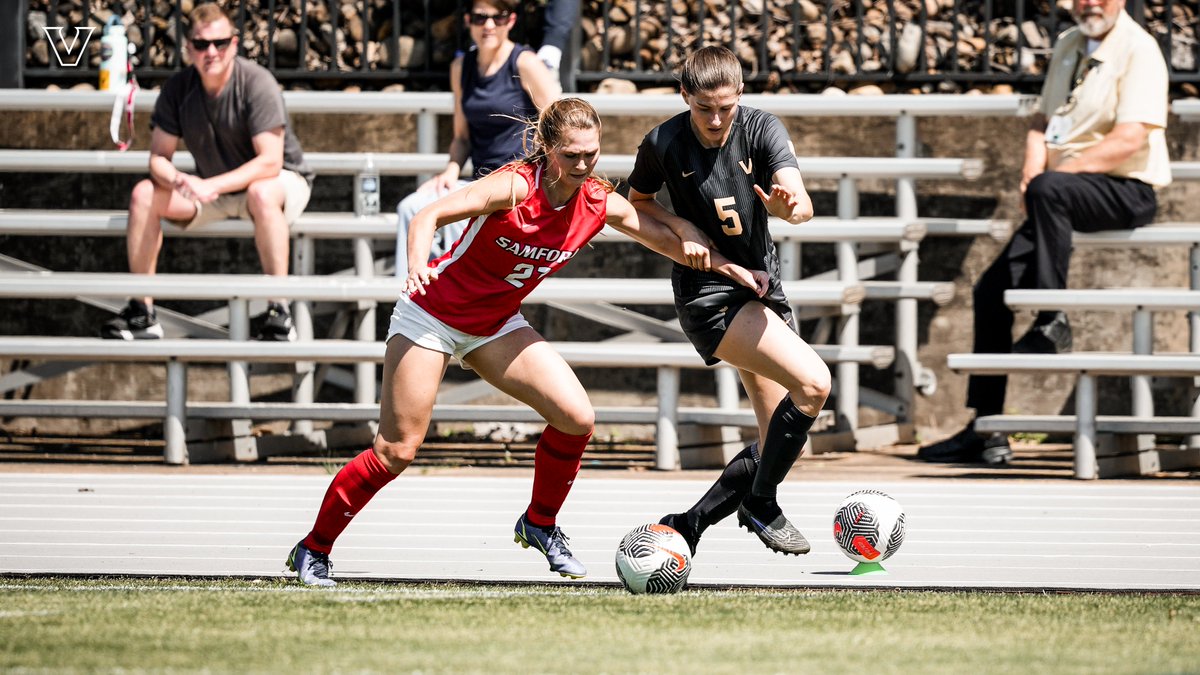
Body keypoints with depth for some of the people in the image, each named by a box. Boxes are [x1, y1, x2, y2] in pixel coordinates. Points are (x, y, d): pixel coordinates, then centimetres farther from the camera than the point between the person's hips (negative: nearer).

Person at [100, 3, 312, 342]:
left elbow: (269, 163, -29)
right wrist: (177, 180, -31)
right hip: (213, 190, 5)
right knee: (144, 193, -15)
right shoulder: (178, 88, -8)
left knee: (262, 194, -40)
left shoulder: (257, 82, -23)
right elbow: (158, 158, -6)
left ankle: (279, 314, -38)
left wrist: (211, 185, -38)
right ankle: (142, 312, -11)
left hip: (283, 179, -5)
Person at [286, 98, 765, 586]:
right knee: (396, 451, -9)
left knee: (577, 418, -10)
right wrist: (417, 267, -49)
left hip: (497, 325, 6)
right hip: (432, 314, -6)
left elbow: (668, 241, 7)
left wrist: (727, 267, 3)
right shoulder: (516, 186, -26)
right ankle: (313, 550, 6)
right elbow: (429, 216, -32)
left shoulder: (601, 205, -9)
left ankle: (541, 524, 12)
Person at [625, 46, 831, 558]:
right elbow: (637, 203, 8)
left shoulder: (762, 129, -8)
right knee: (812, 382, -24)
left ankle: (689, 524, 19)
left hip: (762, 289, 5)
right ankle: (760, 505, -11)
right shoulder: (664, 144, -11)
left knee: (782, 447, 5)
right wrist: (682, 228, -11)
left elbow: (801, 205, -22)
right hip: (707, 294, -5)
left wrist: (788, 203, -46)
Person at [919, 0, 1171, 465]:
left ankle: (1053, 323, -26)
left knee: (1049, 190, -38)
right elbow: (1043, 119, 21)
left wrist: (1056, 171, -20)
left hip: (1127, 191, -8)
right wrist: (1032, 167, 0)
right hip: (1067, 198, 8)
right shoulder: (1068, 45, 16)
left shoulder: (1138, 50, -9)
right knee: (991, 290, -2)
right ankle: (986, 430, 3)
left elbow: (1131, 138, -20)